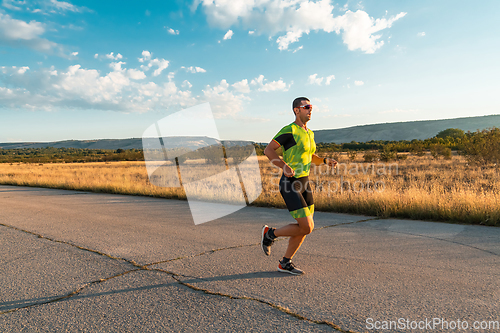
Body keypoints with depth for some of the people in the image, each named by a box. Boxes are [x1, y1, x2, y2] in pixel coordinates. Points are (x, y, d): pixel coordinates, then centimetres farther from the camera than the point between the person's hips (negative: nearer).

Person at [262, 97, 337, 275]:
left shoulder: (309, 133, 14)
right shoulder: (288, 130, -12)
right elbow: (268, 150, -16)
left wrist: (326, 161, 5)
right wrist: (285, 166, -31)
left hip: (304, 183, 9)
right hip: (290, 185, -9)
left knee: (306, 227, 9)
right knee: (306, 228, -11)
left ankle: (285, 263, 23)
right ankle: (270, 234, 12)